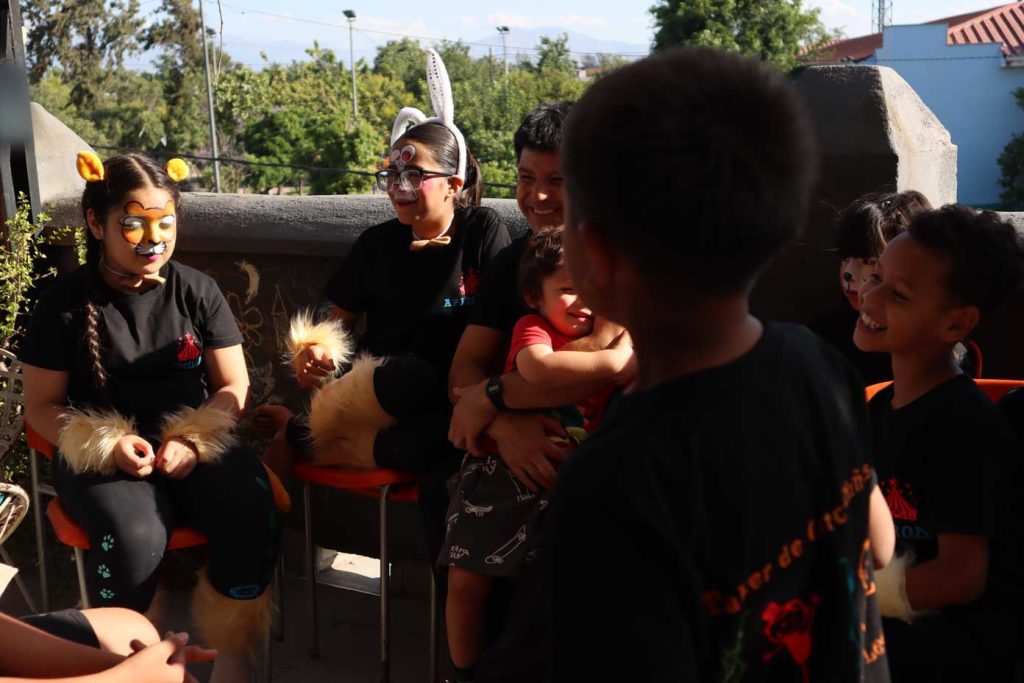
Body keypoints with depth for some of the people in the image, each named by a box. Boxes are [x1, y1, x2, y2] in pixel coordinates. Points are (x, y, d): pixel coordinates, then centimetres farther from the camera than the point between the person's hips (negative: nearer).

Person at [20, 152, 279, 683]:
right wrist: (109, 445, -16)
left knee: (253, 519, -28)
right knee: (135, 539, -35)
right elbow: (41, 407, 3)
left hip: (196, 442, 2)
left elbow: (233, 388, 6)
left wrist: (192, 440, -14)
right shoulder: (64, 304, -1)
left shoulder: (197, 291, 4)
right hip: (99, 455, -2)